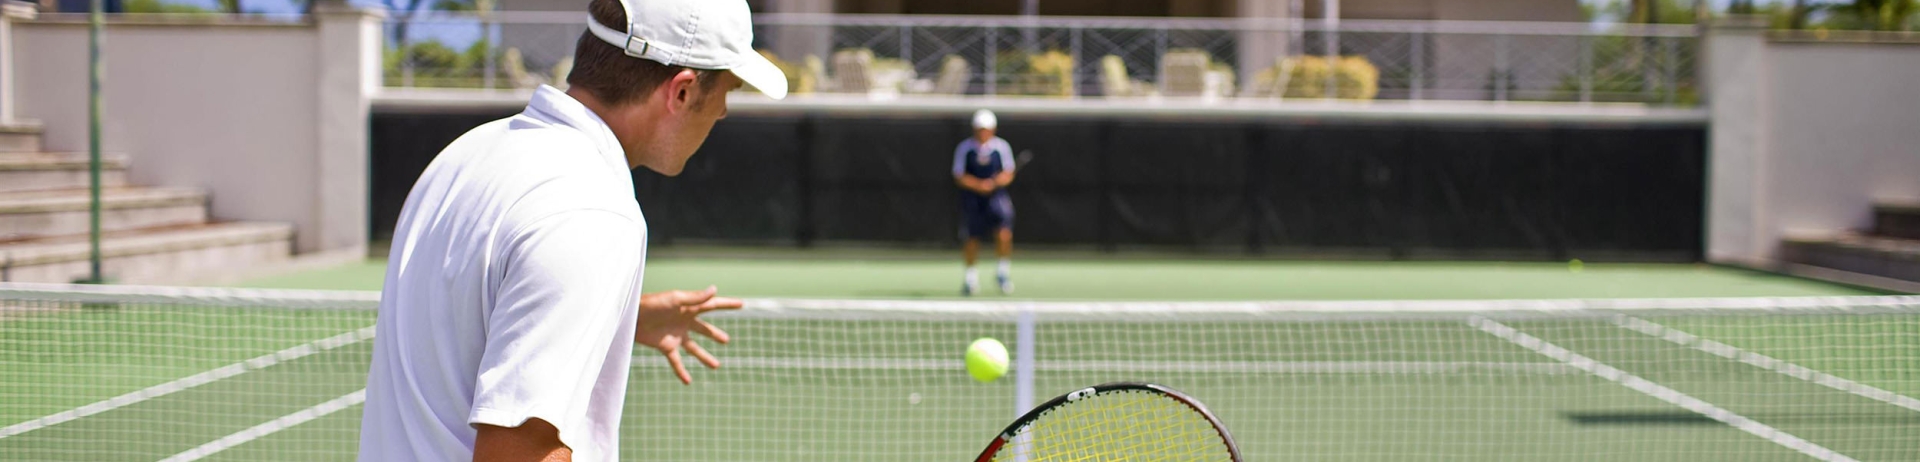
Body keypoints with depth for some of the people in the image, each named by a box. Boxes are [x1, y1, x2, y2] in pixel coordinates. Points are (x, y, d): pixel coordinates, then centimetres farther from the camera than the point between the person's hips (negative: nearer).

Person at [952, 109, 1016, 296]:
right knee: (971, 239, 4)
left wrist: (994, 182, -17)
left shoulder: (1002, 146, 2)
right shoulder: (964, 148, 0)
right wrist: (978, 185, -18)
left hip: (996, 196, 0)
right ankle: (971, 276, 27)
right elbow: (959, 177, -2)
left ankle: (1003, 271, 4)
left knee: (1004, 233, -19)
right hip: (971, 198, 0)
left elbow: (1008, 174, 4)